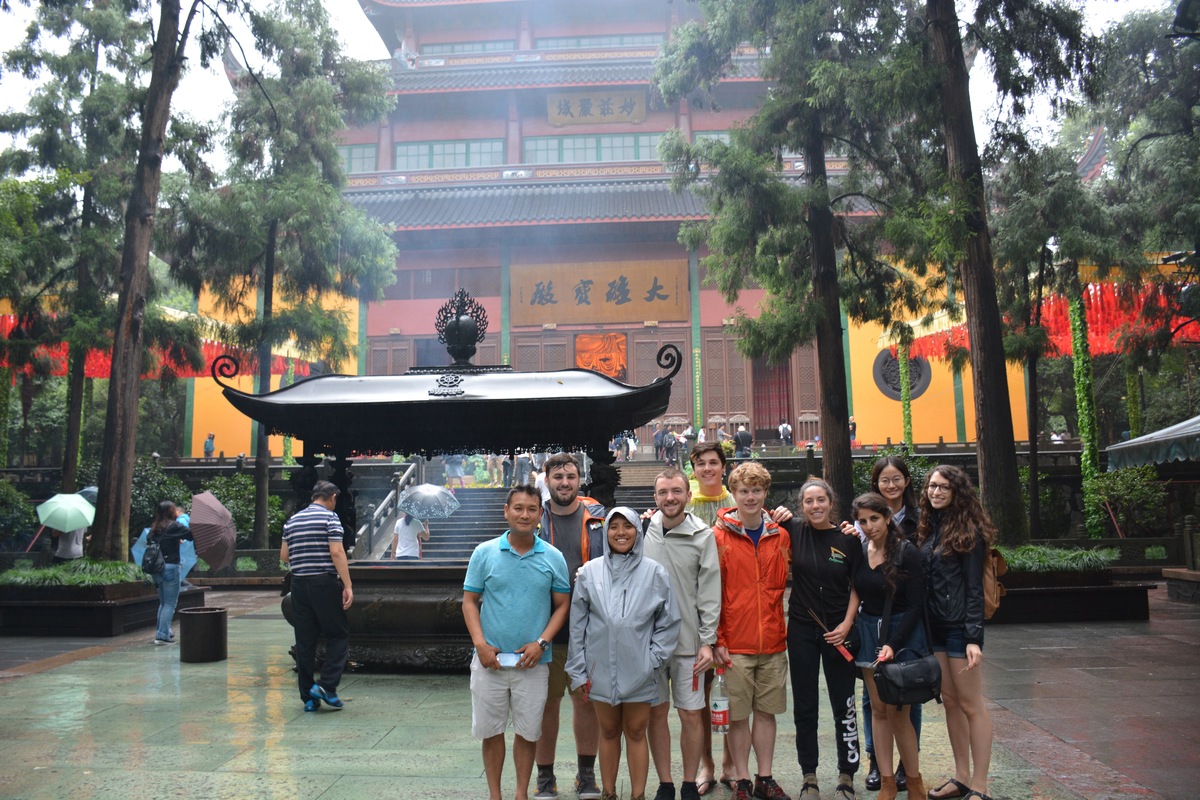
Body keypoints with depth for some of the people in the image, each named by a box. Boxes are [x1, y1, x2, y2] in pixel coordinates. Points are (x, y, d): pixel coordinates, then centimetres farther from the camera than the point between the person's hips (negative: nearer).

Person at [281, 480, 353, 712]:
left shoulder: (292, 520, 13)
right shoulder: (330, 518, -5)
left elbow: (284, 556, 14)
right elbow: (336, 552, -13)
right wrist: (347, 586, -14)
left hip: (299, 584, 6)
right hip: (325, 583, -6)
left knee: (304, 640, 8)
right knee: (338, 635, 4)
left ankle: (308, 696, 12)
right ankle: (327, 685, -7)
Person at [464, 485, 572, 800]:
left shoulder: (553, 558, 0)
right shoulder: (484, 553, -1)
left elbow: (562, 605, 4)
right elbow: (470, 601, 2)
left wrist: (541, 643, -9)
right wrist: (480, 644, -9)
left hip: (533, 662, 0)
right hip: (490, 660, 0)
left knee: (527, 732, 9)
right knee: (491, 731, 9)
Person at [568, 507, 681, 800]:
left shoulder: (655, 572, -4)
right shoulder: (590, 572, -1)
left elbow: (669, 622, 0)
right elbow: (577, 624, 2)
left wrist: (653, 659, -6)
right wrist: (578, 670, 1)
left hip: (639, 671, -1)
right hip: (601, 669, 1)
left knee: (636, 732, 8)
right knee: (608, 732, 13)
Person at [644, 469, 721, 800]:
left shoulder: (703, 536, -4)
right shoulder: (643, 532, 1)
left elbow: (710, 592, -4)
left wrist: (708, 640, -8)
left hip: (688, 641, -2)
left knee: (691, 714, 5)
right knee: (656, 712, 9)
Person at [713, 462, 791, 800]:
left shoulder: (780, 536, 6)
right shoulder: (719, 536, -4)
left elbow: (785, 583, 14)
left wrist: (786, 627, 5)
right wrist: (716, 639, -8)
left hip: (773, 641, 3)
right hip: (735, 643, -3)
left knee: (767, 710, 11)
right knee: (737, 713, 4)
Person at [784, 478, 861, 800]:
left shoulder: (848, 539, -3)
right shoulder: (794, 530, -1)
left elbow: (857, 586, 2)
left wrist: (847, 624, -8)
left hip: (837, 631, -1)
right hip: (801, 629, 1)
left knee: (844, 706, 5)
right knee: (804, 707, 9)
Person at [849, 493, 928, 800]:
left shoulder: (906, 551, -12)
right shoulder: (858, 550, 1)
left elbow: (915, 605, -12)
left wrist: (893, 644, -17)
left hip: (902, 632, -4)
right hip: (869, 632, 4)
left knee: (897, 710, -4)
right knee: (878, 708, 6)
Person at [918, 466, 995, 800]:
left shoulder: (968, 531, -10)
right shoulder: (929, 527, 10)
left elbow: (974, 588, -13)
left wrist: (974, 637, -18)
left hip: (959, 626, -7)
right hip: (934, 625, 7)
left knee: (971, 705, 0)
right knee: (949, 701, 13)